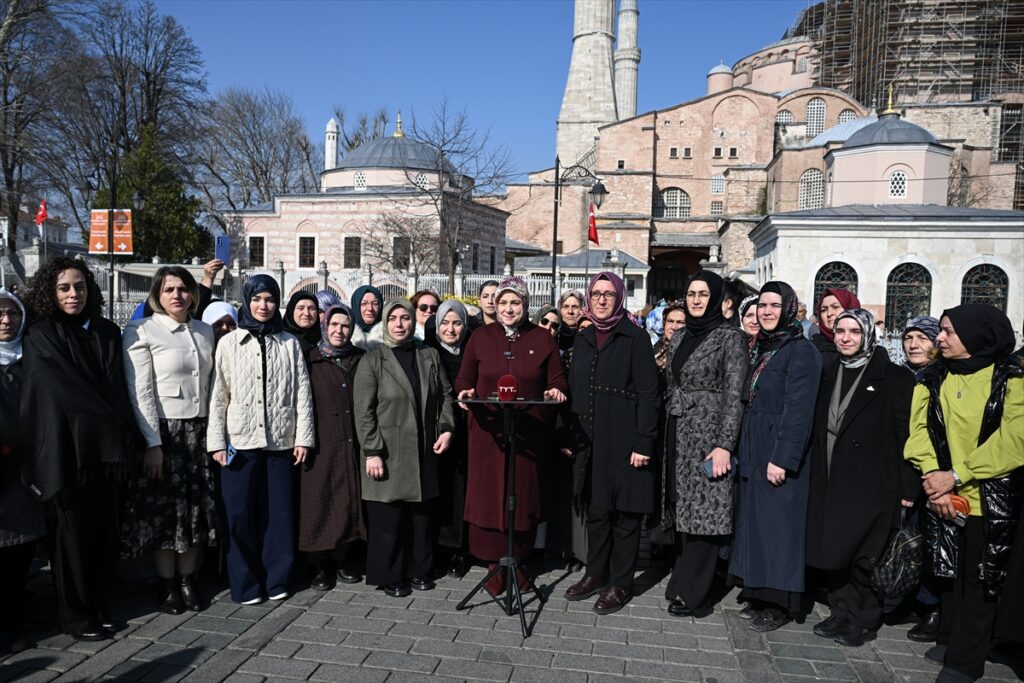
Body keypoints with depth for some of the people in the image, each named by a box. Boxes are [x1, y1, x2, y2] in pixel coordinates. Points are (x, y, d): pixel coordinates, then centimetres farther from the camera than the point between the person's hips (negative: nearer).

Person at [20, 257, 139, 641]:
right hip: (67, 450, -4)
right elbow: (60, 394, -9)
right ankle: (75, 616, 15)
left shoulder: (107, 333, 10)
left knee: (103, 531, 9)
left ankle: (99, 606, 21)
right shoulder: (40, 338, -2)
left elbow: (117, 390, 8)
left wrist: (124, 443, -2)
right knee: (72, 533, 3)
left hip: (107, 451, 4)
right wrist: (114, 430, -11)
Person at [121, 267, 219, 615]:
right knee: (163, 510, 4)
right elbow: (140, 392, -11)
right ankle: (168, 586, 18)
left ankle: (188, 581, 21)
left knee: (196, 508, 9)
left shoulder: (205, 331, 9)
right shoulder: (142, 331, -6)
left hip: (198, 430, 5)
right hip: (162, 430, -4)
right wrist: (152, 443, -15)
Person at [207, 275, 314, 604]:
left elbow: (302, 392, 5)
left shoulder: (289, 343, 8)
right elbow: (218, 395, 3)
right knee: (240, 514, 2)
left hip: (281, 441, 1)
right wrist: (216, 441, -3)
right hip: (240, 441, -1)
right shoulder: (229, 343, 5)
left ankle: (276, 580, 18)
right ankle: (245, 584, 15)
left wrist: (303, 437, -1)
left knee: (279, 512, 5)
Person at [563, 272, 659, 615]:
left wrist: (644, 442, -15)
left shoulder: (635, 338, -5)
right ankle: (596, 573, 29)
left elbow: (648, 393, -10)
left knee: (624, 511, 4)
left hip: (623, 441, -5)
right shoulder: (582, 340, 12)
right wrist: (570, 435, 10)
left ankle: (620, 583, 17)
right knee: (595, 509, 14)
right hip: (590, 441, 5)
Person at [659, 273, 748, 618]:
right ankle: (683, 581, 23)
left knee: (703, 511, -2)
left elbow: (734, 393, -11)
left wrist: (725, 444, -18)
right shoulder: (680, 337, 14)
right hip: (678, 433, 6)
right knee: (682, 508, 11)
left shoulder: (730, 337, -6)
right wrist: (665, 432, 12)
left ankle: (695, 594, 8)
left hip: (708, 434, -6)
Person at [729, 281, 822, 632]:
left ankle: (780, 603, 12)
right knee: (754, 520, 12)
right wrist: (742, 449, 10)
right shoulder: (761, 349, 13)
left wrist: (782, 458, -21)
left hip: (779, 452, -8)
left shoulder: (801, 351, -11)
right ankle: (758, 595, 23)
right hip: (753, 450, 8)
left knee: (777, 522, -1)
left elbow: (798, 410, -17)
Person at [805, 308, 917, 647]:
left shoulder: (893, 377, -4)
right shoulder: (830, 376, 12)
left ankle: (863, 622, 18)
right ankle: (841, 614, 24)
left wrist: (908, 487, -11)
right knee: (835, 550, 10)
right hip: (831, 481, 5)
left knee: (864, 556, 2)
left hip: (871, 484, -5)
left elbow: (905, 435, -7)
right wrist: (816, 474, 8)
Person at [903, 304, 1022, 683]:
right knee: (949, 571, 15)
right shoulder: (932, 379, 5)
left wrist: (956, 476, -18)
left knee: (981, 577, 5)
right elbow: (920, 430, -2)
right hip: (943, 495, 4)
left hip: (992, 499, -3)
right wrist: (935, 480, -16)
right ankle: (949, 639, 30)